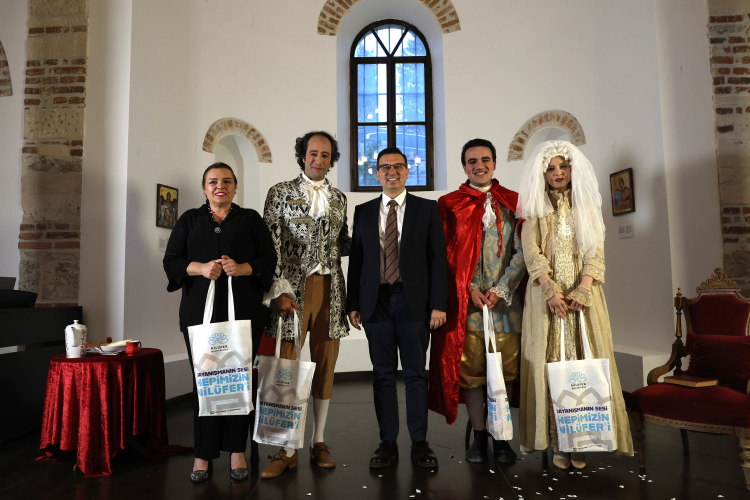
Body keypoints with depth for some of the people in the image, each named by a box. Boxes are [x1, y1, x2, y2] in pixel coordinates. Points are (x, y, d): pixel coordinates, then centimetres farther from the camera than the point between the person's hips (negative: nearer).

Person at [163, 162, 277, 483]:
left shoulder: (251, 219, 12)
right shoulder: (189, 220, 15)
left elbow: (268, 260, 4)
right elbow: (171, 261, 6)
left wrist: (242, 268, -15)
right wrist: (200, 268, -13)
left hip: (243, 311, -1)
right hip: (201, 311, 1)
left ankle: (237, 451, 13)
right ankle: (203, 454, 11)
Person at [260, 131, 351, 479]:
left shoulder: (338, 198, 15)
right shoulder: (281, 192, 5)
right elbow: (271, 244, -3)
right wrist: (280, 290, -12)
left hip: (330, 291, 3)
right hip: (293, 290, -3)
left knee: (325, 367, 7)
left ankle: (318, 442, 22)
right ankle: (287, 450, 12)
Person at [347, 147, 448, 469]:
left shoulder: (427, 209, 5)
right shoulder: (363, 212, 10)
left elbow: (438, 258, 0)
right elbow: (356, 259, 9)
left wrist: (438, 304, -7)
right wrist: (353, 304, 3)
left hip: (414, 301, -1)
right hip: (376, 301, 2)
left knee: (416, 373, 6)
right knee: (383, 374, 8)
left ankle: (420, 442, 19)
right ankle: (388, 442, 20)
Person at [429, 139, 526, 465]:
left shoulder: (513, 203, 11)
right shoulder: (449, 205, 8)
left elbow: (521, 253, 4)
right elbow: (448, 255, 2)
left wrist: (501, 289, -7)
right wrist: (469, 289, -8)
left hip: (504, 300, 1)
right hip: (464, 301, -1)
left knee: (504, 370, 4)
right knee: (469, 370, 3)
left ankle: (501, 437, 17)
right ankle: (479, 436, 16)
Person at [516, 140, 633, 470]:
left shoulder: (587, 206, 12)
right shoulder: (536, 211, 7)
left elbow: (595, 251, 4)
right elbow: (532, 254, -4)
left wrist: (582, 290, -11)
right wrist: (552, 291, -17)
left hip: (583, 294, 2)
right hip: (546, 295, -1)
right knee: (549, 361, -3)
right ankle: (557, 442, 4)